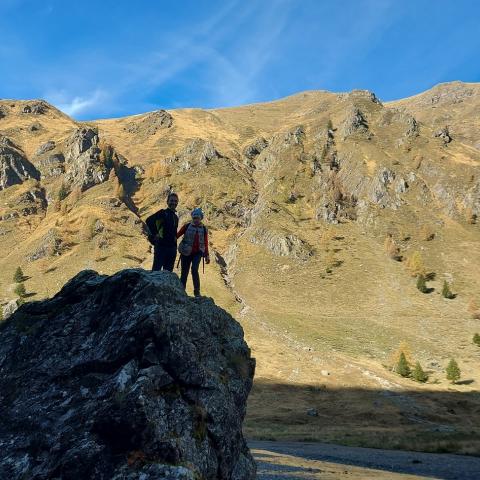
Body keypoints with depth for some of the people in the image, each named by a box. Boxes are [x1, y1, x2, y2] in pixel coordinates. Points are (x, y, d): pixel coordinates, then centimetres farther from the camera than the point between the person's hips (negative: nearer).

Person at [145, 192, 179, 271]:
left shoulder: (176, 217, 17)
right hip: (161, 246, -7)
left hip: (172, 248, 7)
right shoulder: (163, 213, -4)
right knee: (156, 270, -7)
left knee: (168, 271, 8)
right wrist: (154, 234, -14)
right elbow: (149, 220, -16)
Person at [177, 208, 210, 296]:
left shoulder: (204, 229, 4)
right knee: (184, 272, 4)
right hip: (186, 253, 0)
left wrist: (207, 256, 7)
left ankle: (197, 291, -9)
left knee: (194, 269, -19)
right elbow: (178, 234, -1)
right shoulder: (187, 226, -1)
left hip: (197, 253, 0)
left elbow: (205, 243, 9)